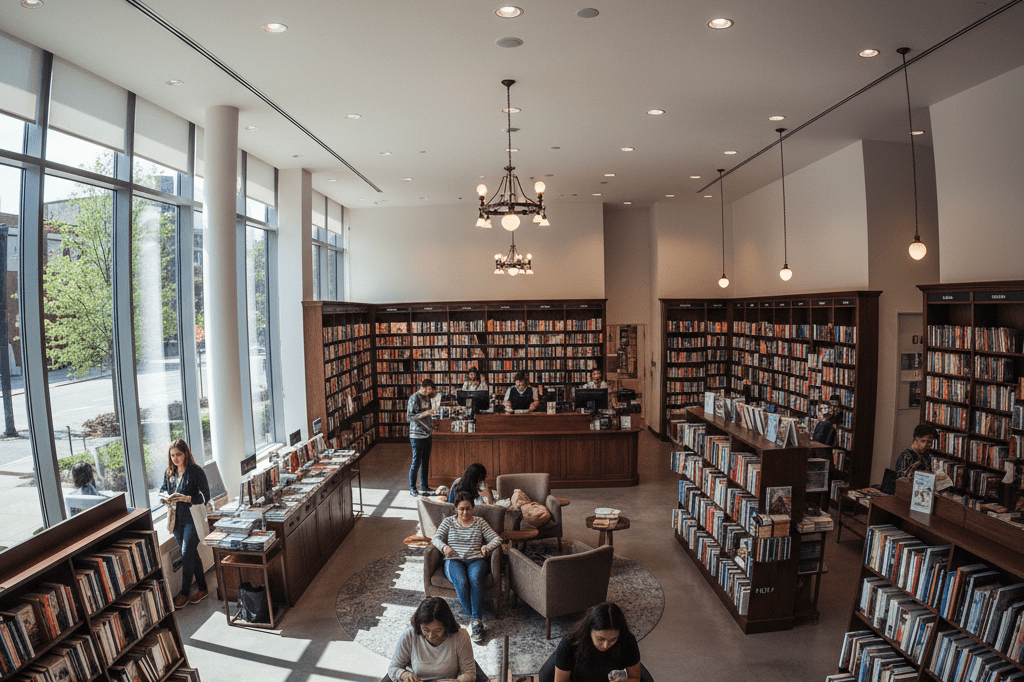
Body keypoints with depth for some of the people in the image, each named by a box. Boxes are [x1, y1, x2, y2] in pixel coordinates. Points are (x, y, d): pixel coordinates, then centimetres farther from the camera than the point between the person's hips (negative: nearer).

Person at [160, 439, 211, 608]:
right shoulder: (169, 473, 7)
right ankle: (202, 588, 23)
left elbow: (205, 496, -13)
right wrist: (166, 499, -4)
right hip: (176, 519, 6)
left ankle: (185, 593, 6)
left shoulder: (196, 471, -11)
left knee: (186, 555, -6)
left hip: (192, 518, -6)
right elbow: (163, 490, 19)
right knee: (192, 554, 13)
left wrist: (185, 498, -26)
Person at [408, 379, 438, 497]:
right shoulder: (414, 398, -11)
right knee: (416, 462, -2)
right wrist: (427, 413, -22)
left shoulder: (427, 398, 13)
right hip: (417, 435, -7)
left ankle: (424, 487, 22)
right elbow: (410, 415, -17)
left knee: (425, 462, 12)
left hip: (427, 434, 7)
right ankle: (412, 488, 9)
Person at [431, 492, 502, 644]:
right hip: (454, 561, 0)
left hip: (476, 560, 0)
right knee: (462, 582, -35)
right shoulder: (448, 521, 16)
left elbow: (497, 538, 9)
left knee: (475, 578, -37)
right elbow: (436, 538, 6)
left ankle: (475, 620, -36)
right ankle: (476, 620, -24)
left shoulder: (480, 522, 15)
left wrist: (488, 547, -13)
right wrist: (444, 547, -16)